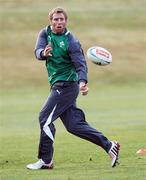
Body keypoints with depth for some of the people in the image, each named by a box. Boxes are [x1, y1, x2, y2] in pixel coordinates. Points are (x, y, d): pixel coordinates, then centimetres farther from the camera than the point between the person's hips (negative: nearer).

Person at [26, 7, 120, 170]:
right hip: (57, 85, 7)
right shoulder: (45, 33, 6)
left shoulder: (71, 41, -13)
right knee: (74, 125, 7)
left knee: (45, 118, -11)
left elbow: (81, 64, -19)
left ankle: (45, 160, -4)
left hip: (67, 85, -7)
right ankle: (109, 146, 13)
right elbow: (38, 52, -8)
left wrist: (82, 81, -38)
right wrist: (44, 53, -33)